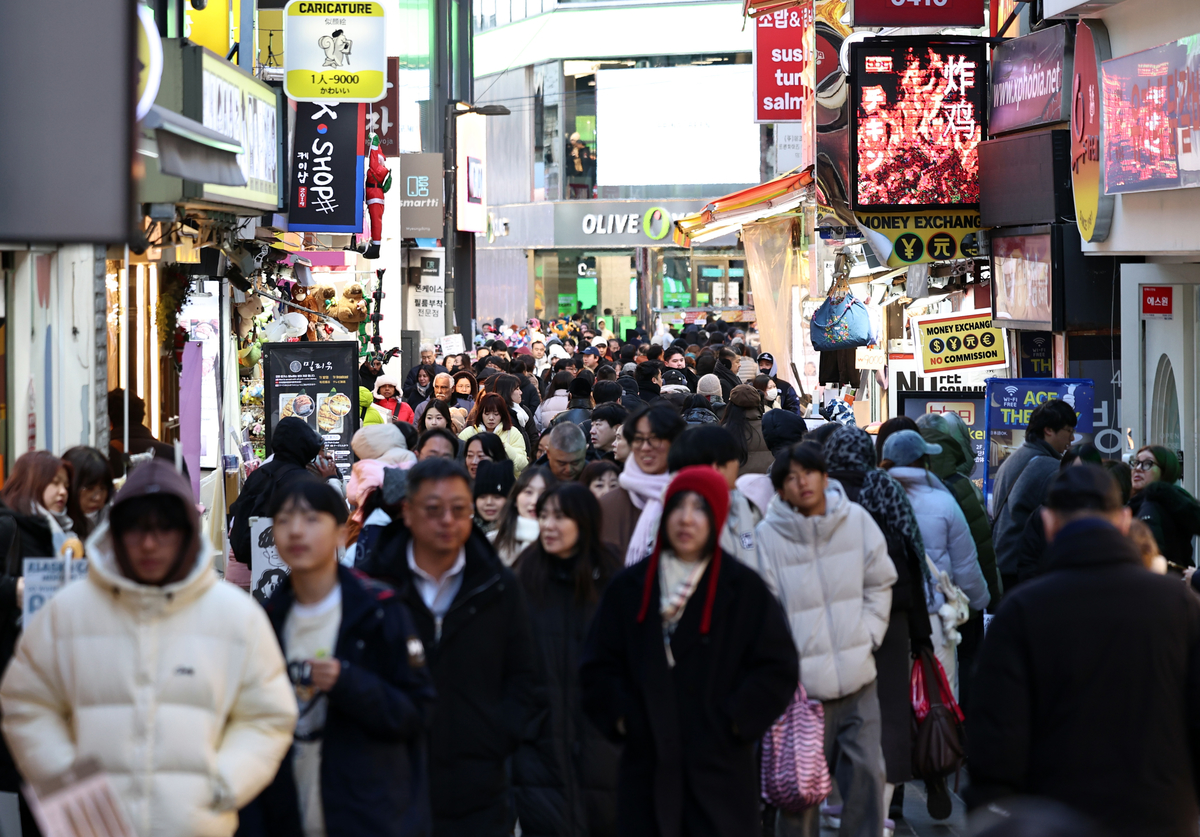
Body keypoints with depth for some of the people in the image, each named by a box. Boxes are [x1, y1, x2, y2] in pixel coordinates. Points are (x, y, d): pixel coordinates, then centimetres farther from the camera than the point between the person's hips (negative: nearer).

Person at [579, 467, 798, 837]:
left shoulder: (743, 589, 2)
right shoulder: (629, 587, 9)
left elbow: (777, 669, 0)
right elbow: (598, 667, 12)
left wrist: (733, 723, -7)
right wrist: (620, 717, -1)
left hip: (721, 770, -2)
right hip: (648, 768, 2)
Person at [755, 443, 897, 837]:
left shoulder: (857, 520, 3)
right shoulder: (767, 537, -6)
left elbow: (879, 585, 12)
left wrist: (867, 638, 1)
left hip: (857, 677, 3)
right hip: (802, 685, -3)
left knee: (868, 774, 1)